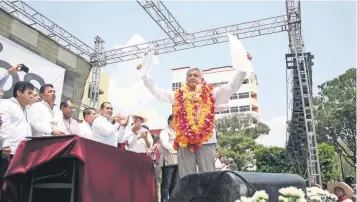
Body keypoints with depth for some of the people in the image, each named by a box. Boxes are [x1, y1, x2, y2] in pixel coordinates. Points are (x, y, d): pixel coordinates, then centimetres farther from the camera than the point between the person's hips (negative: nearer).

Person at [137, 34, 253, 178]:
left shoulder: (212, 94, 12)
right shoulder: (178, 96, 17)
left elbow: (232, 87, 5)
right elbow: (156, 91, 21)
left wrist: (243, 66, -3)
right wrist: (144, 74, 19)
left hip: (206, 141, -1)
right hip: (184, 141, 2)